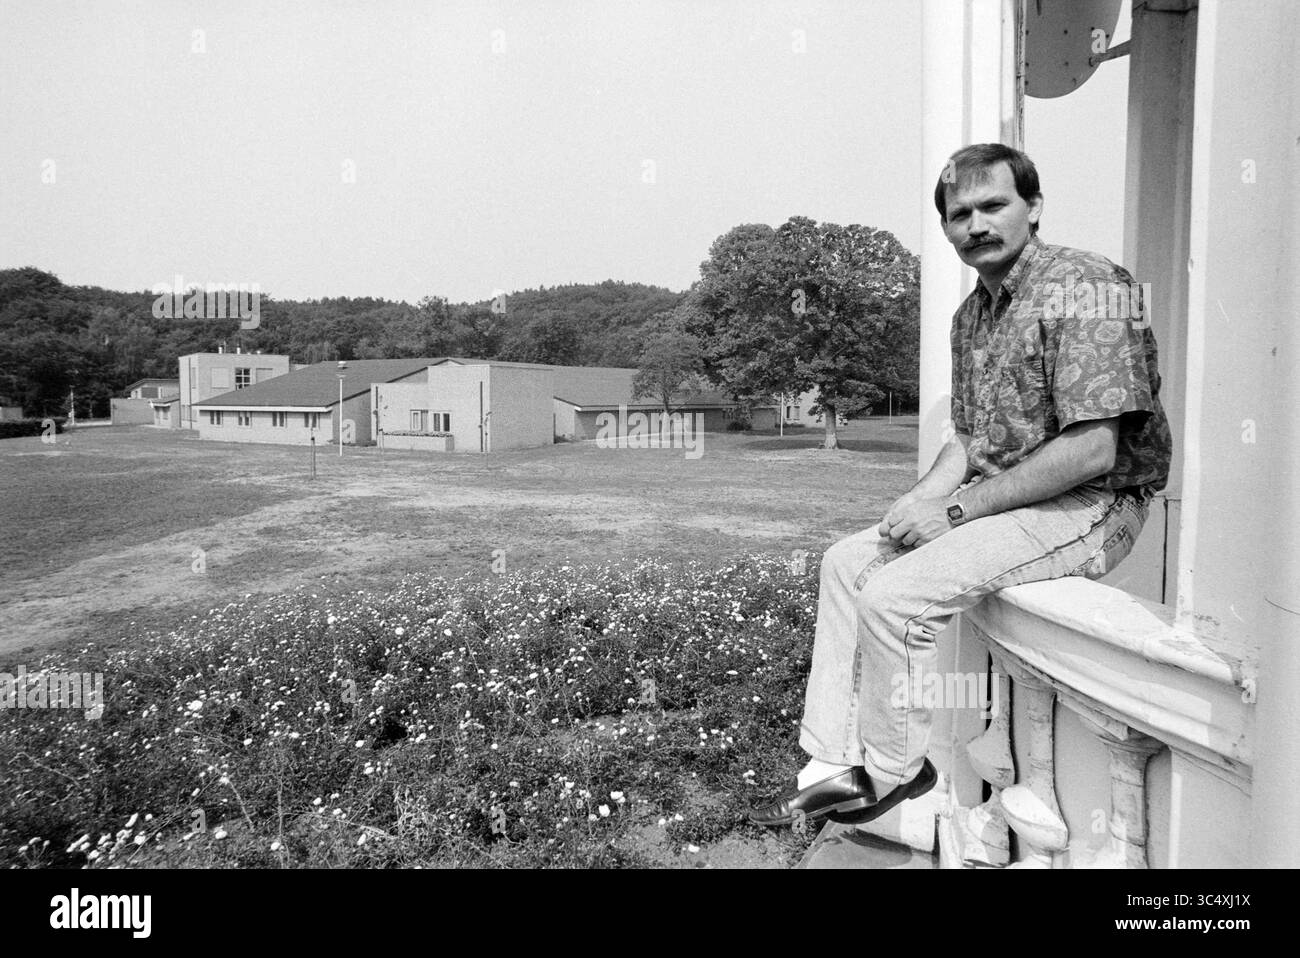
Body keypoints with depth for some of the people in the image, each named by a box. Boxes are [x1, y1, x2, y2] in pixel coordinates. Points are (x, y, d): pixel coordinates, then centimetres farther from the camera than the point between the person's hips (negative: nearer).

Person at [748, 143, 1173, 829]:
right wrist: (919, 501, -3)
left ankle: (894, 770, 3)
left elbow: (1092, 448, -23)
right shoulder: (971, 312, 13)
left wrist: (956, 509, -20)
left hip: (1088, 507, -9)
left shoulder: (1084, 286, -16)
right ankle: (835, 766, 4)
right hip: (1001, 496, 9)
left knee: (894, 592, -22)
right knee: (847, 562, 2)